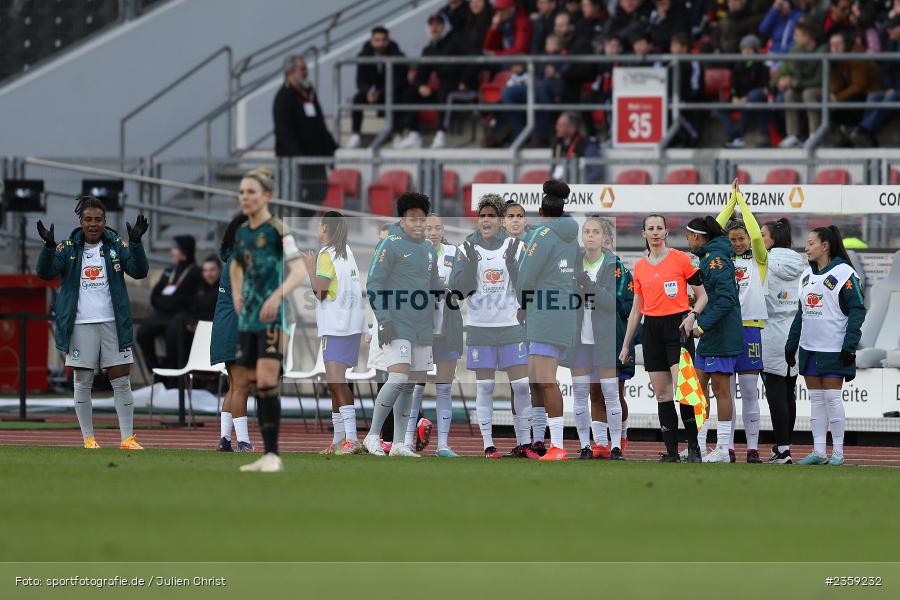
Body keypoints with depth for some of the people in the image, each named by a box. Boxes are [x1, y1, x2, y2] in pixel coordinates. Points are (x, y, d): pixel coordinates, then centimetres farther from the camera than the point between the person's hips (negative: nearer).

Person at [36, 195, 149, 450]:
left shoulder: (117, 246, 4)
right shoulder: (68, 248, 4)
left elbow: (139, 271, -6)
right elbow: (45, 272, -7)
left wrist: (136, 243, -21)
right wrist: (49, 246, -23)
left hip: (113, 324, 0)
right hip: (80, 324, 0)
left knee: (121, 382, 0)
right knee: (82, 383, 3)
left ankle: (127, 438, 3)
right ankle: (88, 438, 11)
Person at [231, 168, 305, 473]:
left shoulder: (277, 230, -9)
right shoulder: (241, 232, 12)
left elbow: (298, 271, -16)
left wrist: (278, 296, -30)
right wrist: (237, 294, 15)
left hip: (273, 316, -7)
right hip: (248, 317, 7)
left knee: (267, 381, -15)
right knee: (256, 386, 6)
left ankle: (273, 454, -12)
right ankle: (266, 454, 11)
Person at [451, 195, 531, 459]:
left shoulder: (514, 246, 2)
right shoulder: (467, 248, 1)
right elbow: (458, 288, -4)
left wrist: (512, 262, -18)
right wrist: (470, 262, -18)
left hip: (511, 326, 0)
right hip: (480, 326, 0)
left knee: (522, 385, -2)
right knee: (484, 387, 1)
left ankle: (523, 442, 9)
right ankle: (488, 445, 6)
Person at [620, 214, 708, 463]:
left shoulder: (681, 259, -1)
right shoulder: (640, 267, 13)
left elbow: (702, 296, 3)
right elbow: (636, 310, 19)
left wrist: (692, 315, -16)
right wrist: (625, 345, 18)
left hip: (678, 327, -5)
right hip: (652, 329, 5)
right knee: (662, 394, 2)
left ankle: (693, 447, -7)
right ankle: (671, 452, 4)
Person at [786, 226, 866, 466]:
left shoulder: (843, 273, -8)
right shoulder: (807, 275, 15)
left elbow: (857, 310, -11)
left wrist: (850, 345, -17)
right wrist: (791, 344, 16)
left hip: (834, 348, -7)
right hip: (809, 347, 7)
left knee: (832, 396, -5)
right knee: (816, 398, 7)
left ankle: (838, 452, 2)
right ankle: (818, 451, 9)